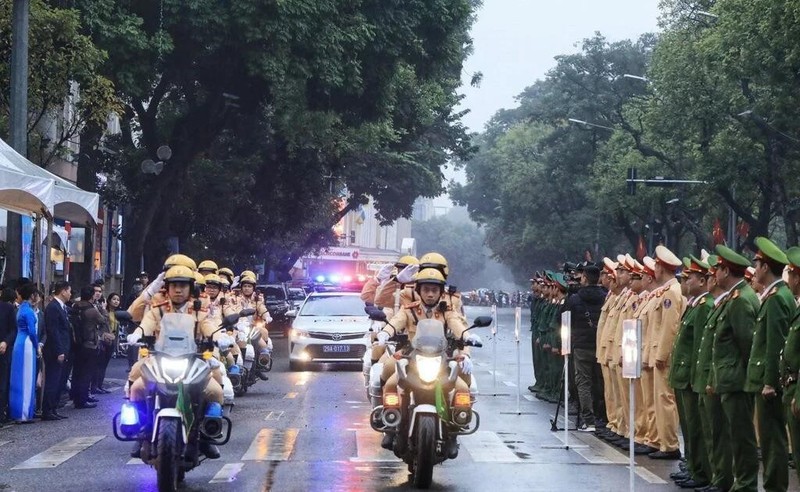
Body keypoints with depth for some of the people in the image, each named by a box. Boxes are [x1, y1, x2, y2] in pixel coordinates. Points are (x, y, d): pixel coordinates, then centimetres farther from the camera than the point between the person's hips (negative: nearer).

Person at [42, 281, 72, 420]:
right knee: (52, 382, -6)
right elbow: (53, 331, -19)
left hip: (61, 352, 9)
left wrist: (64, 351, 13)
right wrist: (59, 352, -20)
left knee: (57, 382, 12)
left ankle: (53, 410, 17)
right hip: (54, 352, -9)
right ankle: (47, 412, -2)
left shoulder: (61, 307, 14)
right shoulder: (53, 307, -14)